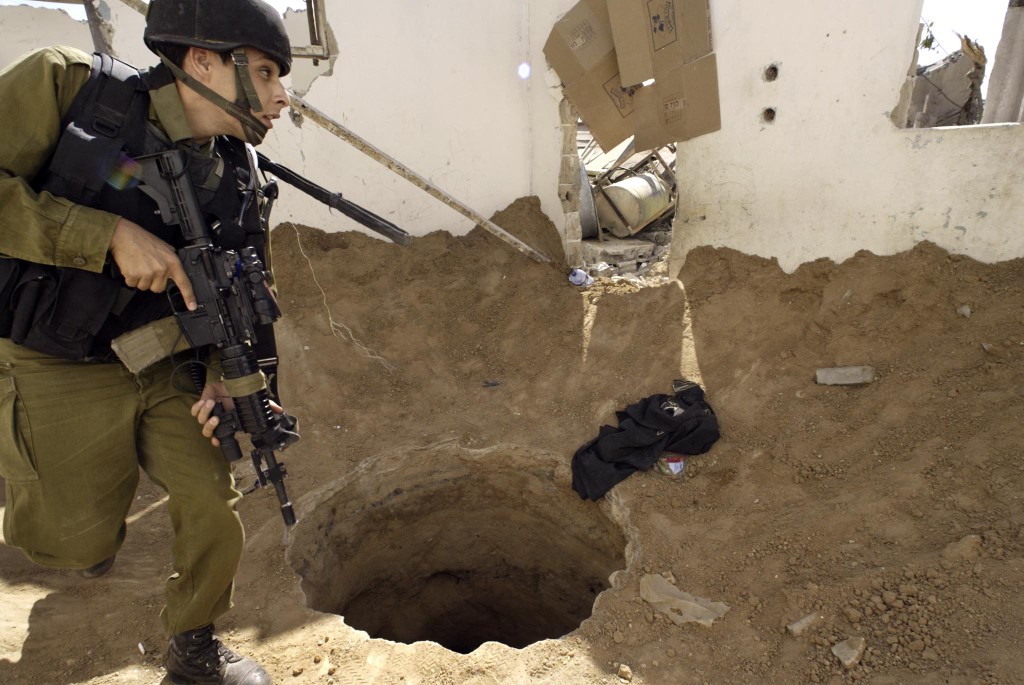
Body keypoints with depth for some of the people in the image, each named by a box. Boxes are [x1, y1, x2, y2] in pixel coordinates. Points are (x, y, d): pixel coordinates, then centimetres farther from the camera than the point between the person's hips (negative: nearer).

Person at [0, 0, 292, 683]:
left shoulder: (239, 174, -2)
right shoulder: (65, 84, -14)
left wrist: (221, 372, -9)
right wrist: (111, 235, -28)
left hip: (167, 370, 4)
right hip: (57, 370, -3)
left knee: (215, 506, 0)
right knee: (84, 541, 8)